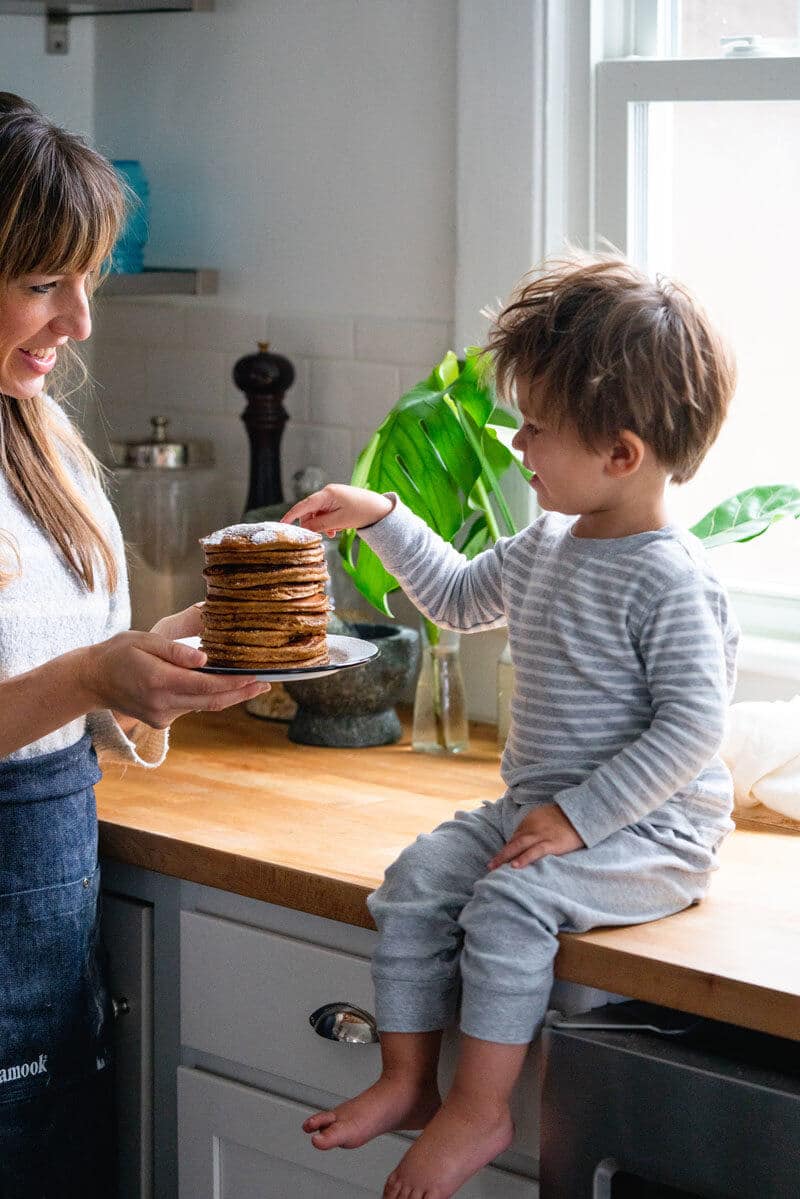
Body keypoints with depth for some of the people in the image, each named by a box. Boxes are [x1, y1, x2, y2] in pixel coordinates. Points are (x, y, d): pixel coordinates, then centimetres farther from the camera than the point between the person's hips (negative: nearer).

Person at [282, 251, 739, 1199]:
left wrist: (579, 816, -24)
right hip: (540, 805, 9)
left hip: (649, 831, -9)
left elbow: (693, 727, -22)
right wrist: (381, 519, 19)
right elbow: (459, 599, 28)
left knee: (508, 903, -27)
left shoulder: (670, 580, -19)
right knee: (417, 878, -8)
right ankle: (406, 1080, 0)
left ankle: (479, 1107, -15)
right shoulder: (548, 547, 9)